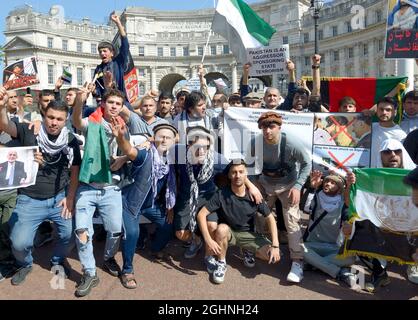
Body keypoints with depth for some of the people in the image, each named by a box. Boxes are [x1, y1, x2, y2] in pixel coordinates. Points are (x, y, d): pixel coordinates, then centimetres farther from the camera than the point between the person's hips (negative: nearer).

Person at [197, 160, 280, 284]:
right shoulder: (221, 195, -18)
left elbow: (270, 218, -6)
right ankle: (221, 263, -10)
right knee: (222, 229, -37)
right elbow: (201, 214, -21)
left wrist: (275, 246, -16)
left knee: (274, 257, -19)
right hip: (228, 233, -1)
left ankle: (248, 251, 13)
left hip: (248, 234, 2)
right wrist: (208, 240, -33)